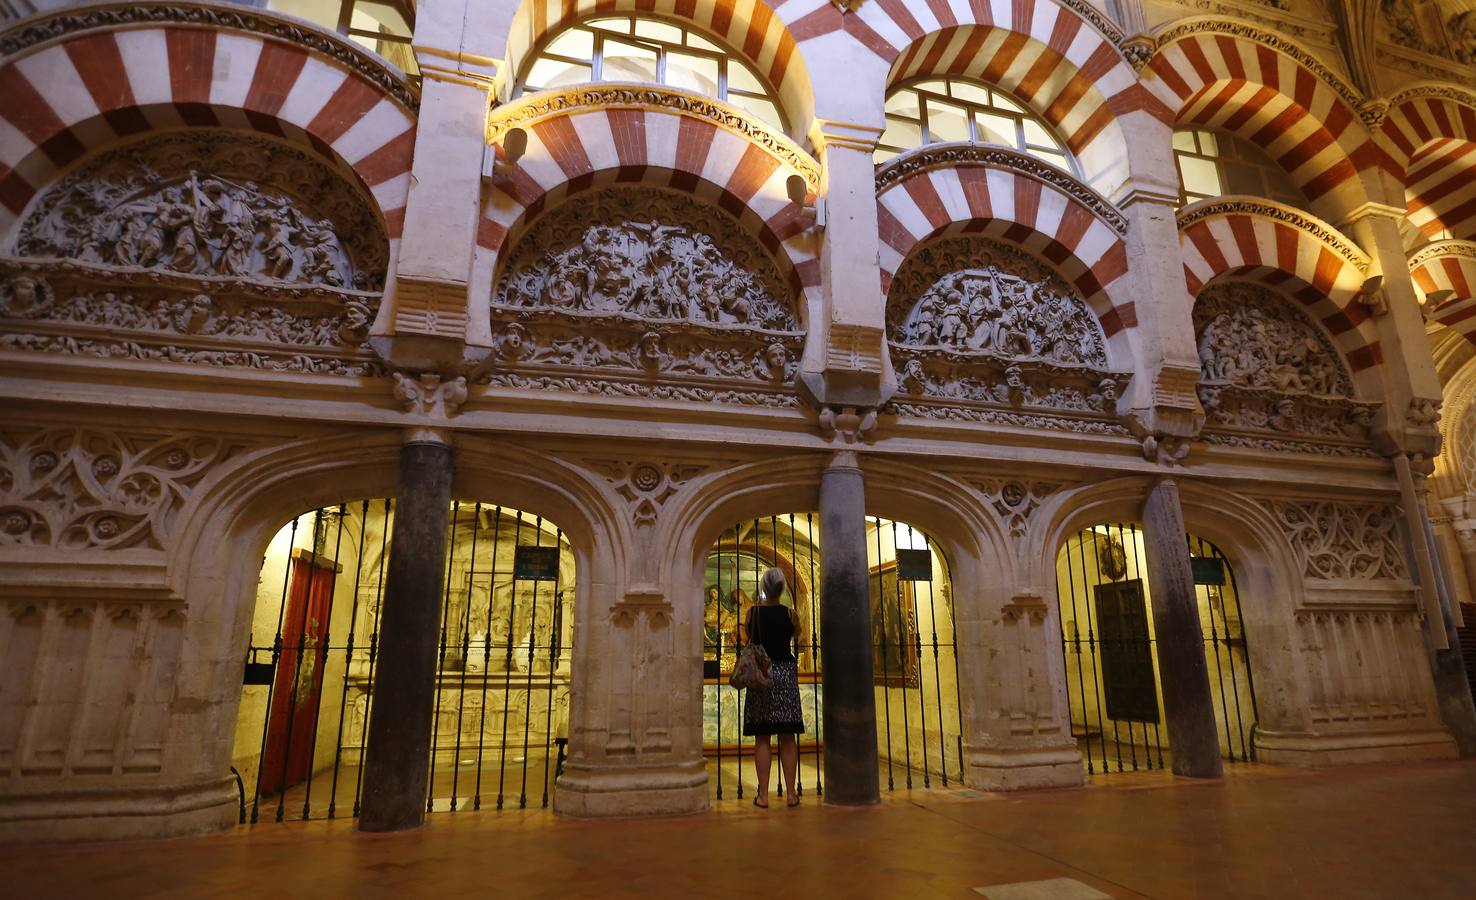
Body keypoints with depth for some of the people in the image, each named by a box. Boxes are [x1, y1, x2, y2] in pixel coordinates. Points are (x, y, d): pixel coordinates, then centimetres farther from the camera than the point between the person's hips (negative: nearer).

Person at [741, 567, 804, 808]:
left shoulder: (753, 612, -5)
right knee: (788, 737, 7)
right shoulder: (790, 613, -5)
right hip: (785, 673, 0)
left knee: (762, 738, 4)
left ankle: (763, 795, 6)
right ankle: (791, 793, 11)